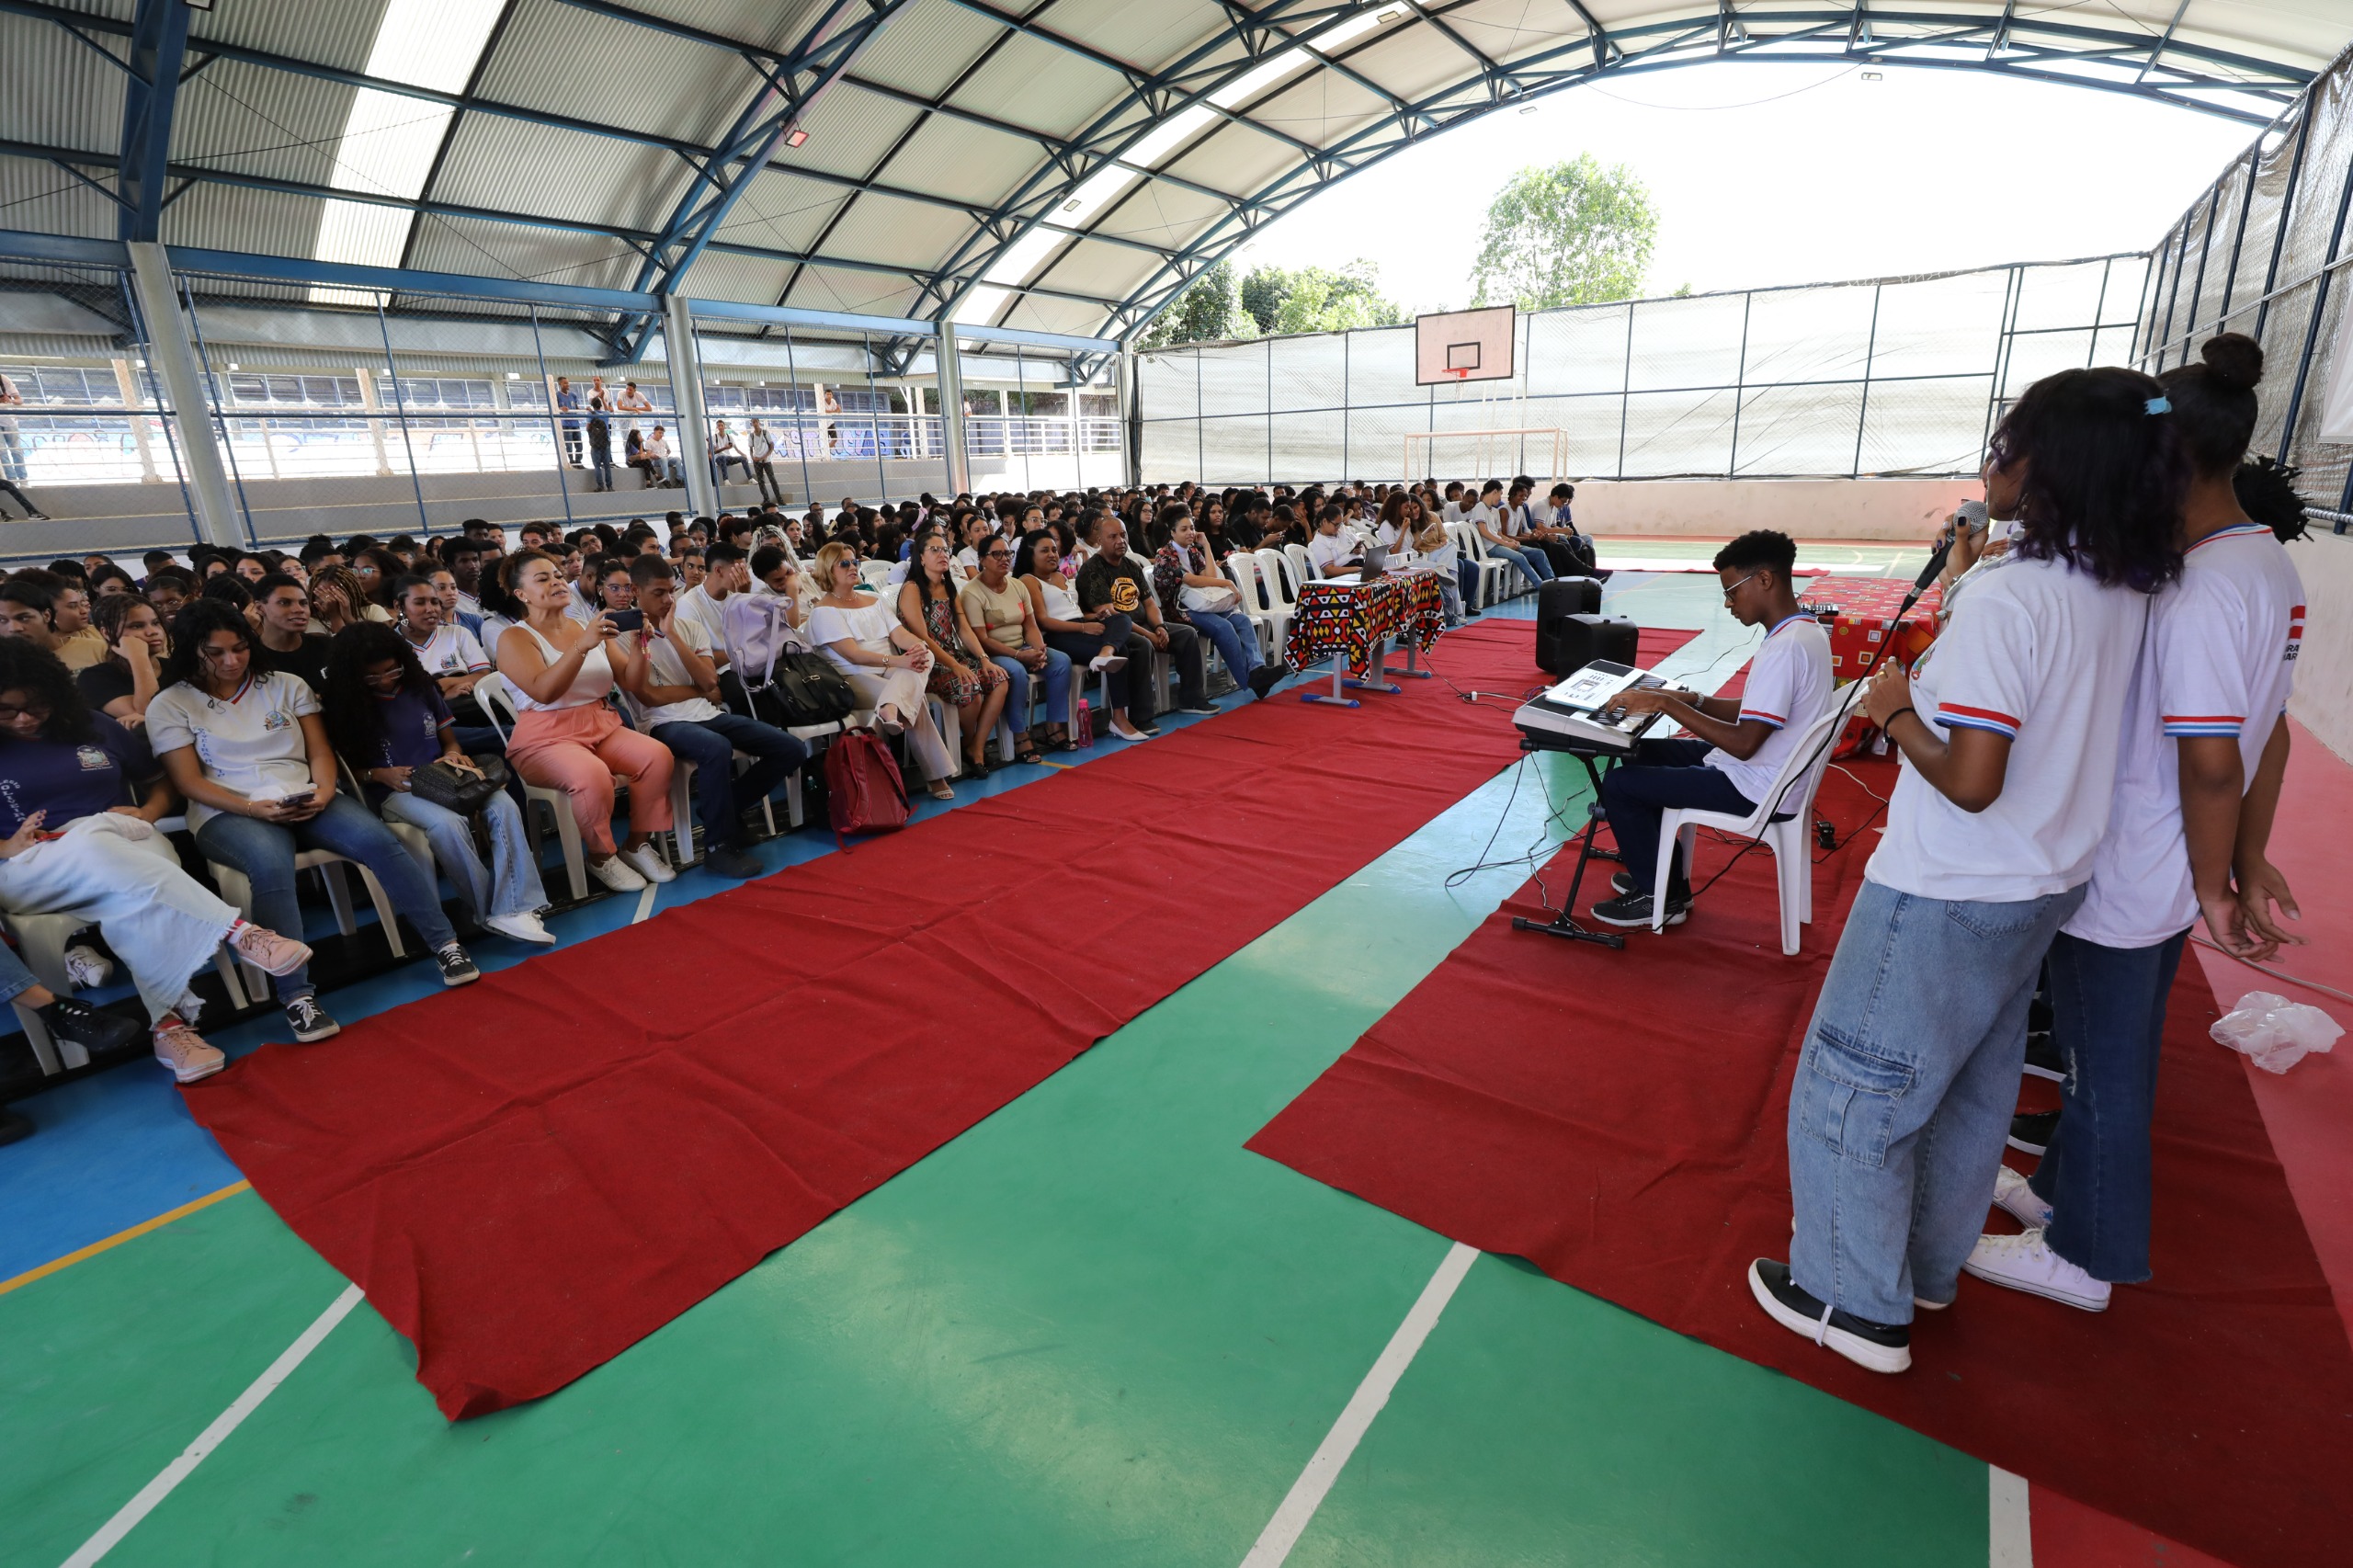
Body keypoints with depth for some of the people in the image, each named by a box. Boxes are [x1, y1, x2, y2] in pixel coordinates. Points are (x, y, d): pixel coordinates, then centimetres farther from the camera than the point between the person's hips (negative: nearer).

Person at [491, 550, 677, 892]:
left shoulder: (589, 627, 12)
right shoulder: (514, 638, -3)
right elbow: (544, 691, -21)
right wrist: (582, 645, -31)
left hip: (602, 727, 5)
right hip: (546, 738, -5)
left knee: (657, 755, -24)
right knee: (591, 775, -36)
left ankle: (637, 844, -7)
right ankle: (601, 857, -10)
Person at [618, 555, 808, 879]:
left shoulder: (688, 627, 14)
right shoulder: (625, 636, 0)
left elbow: (710, 681, -2)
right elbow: (649, 696, -11)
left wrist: (672, 635, -6)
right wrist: (699, 688, -5)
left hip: (707, 714, 6)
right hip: (664, 724, -6)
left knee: (793, 748, -8)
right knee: (717, 748, -40)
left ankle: (727, 808, 10)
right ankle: (719, 844, -20)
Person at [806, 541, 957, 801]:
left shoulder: (873, 601, 21)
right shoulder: (823, 611, -1)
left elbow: (900, 634, 6)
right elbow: (852, 654, -16)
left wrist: (918, 646, -20)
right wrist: (898, 661, -30)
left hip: (893, 672, 6)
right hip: (855, 678, -5)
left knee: (924, 655, -29)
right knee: (915, 701, -31)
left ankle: (891, 709, -52)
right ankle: (937, 776, -28)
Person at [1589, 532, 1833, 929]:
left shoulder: (1785, 647, -26)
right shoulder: (1805, 629, 6)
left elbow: (1744, 743, -29)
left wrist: (1667, 704, -23)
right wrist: (1693, 700, 2)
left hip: (1755, 789, -10)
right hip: (1773, 772, 10)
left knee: (1619, 784, -10)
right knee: (1642, 754, 18)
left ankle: (1660, 897, 7)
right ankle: (1658, 871, 25)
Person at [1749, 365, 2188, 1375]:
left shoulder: (2005, 601, -25)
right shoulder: (2127, 594, 2)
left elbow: (1971, 781, -27)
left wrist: (1894, 711, -12)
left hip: (1947, 900, -9)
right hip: (2044, 886, 9)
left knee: (1854, 1091, 7)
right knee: (1972, 1088, 23)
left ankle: (1858, 1301, 22)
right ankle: (1929, 1263, 42)